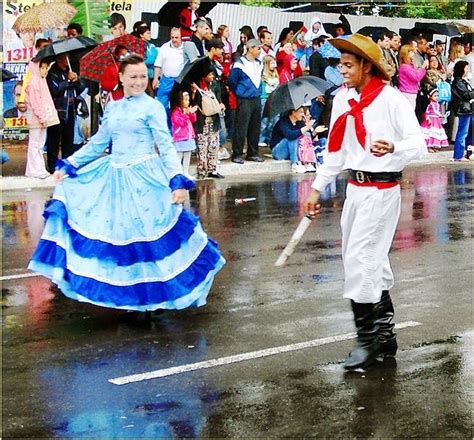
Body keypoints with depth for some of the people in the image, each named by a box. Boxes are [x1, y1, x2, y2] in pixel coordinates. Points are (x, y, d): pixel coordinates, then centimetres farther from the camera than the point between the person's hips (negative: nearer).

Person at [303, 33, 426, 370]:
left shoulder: (391, 99, -13)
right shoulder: (343, 99, 7)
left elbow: (418, 143, -17)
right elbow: (336, 149, 14)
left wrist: (393, 147, -38)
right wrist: (318, 188, 14)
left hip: (382, 190, -7)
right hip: (355, 188, 7)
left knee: (360, 260, -9)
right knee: (373, 262, 14)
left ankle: (368, 339, 2)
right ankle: (385, 333, 27)